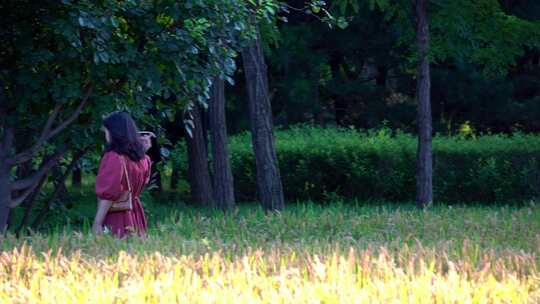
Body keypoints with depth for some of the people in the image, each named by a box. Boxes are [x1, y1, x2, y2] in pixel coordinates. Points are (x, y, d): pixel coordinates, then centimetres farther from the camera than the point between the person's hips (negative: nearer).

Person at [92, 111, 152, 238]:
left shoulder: (113, 158, -16)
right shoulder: (141, 158, 6)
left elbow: (107, 195, -18)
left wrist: (97, 223, -15)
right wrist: (142, 150, 19)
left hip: (116, 218, -8)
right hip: (135, 216, 8)